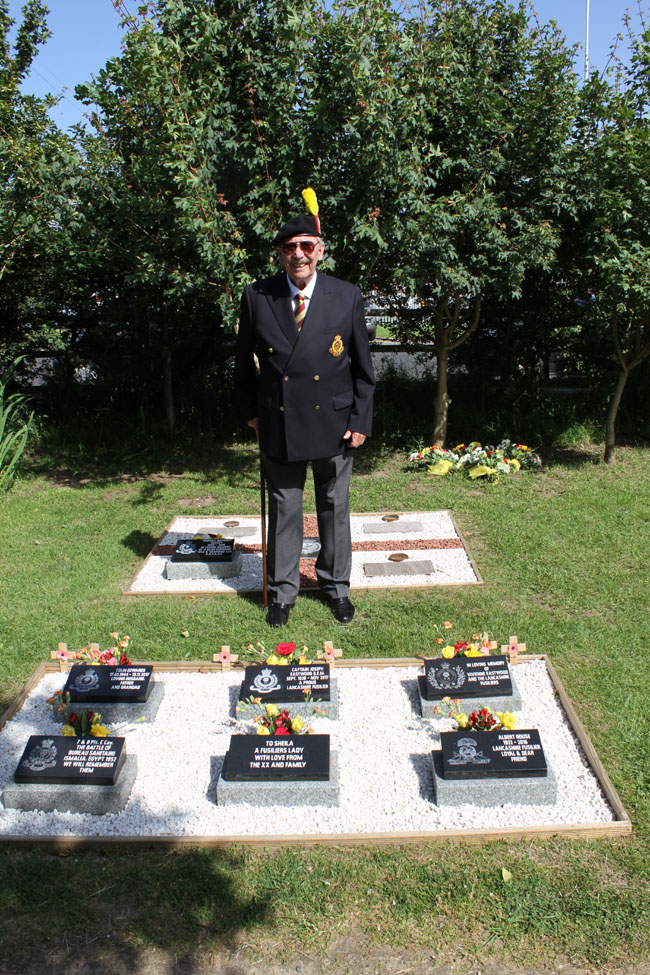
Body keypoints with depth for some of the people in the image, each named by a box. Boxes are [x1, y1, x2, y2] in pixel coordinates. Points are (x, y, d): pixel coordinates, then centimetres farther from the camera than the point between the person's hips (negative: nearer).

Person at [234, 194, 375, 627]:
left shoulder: (347, 297, -2)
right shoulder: (256, 297, -2)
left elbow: (363, 367, 2)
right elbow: (244, 363, 9)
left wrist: (361, 420, -2)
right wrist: (252, 411, 4)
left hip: (333, 421, 0)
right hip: (279, 423, 0)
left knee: (335, 507, 13)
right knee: (284, 510, 10)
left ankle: (336, 584, 32)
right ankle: (283, 591, 27)